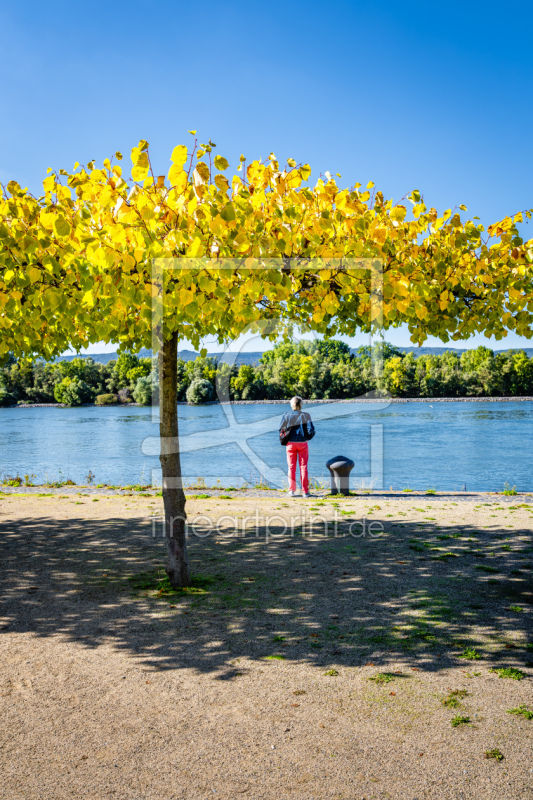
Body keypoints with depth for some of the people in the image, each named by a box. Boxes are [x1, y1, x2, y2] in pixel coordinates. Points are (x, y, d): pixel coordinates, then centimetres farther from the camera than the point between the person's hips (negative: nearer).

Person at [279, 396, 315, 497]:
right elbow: (311, 430, -8)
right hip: (302, 443, -1)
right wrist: (308, 437, 11)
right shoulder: (306, 415, -7)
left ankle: (292, 490, 8)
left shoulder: (286, 415, -4)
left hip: (290, 443, 1)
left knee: (291, 467, 9)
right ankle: (305, 491, 5)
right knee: (303, 467, 6)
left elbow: (281, 429, -1)